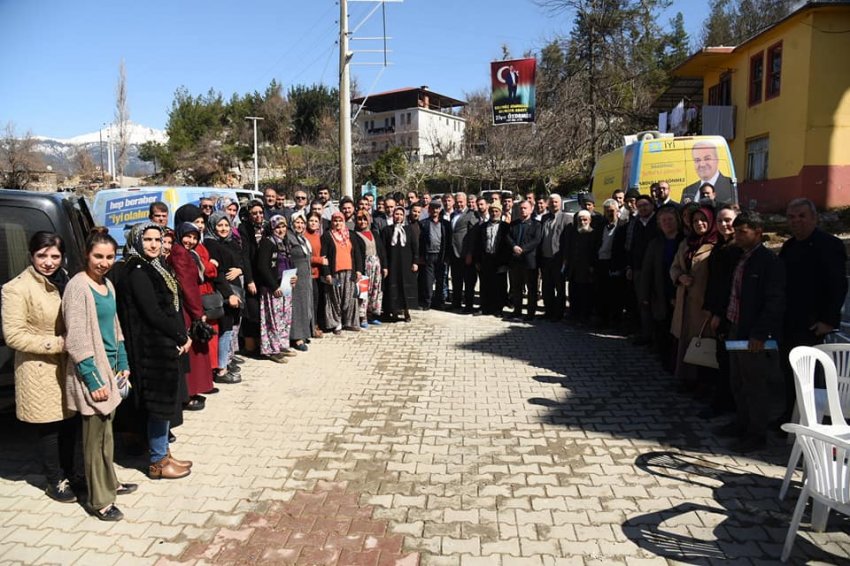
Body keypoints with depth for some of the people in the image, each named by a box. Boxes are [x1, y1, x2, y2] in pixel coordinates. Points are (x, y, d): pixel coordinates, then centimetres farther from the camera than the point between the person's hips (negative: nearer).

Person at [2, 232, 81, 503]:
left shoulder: (63, 280, 6)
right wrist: (57, 344, -18)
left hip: (66, 365, 6)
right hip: (39, 369, -6)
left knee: (70, 422, 13)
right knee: (49, 427, 6)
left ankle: (69, 469, 34)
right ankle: (55, 481, 24)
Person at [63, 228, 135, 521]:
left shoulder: (107, 284, 8)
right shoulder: (78, 286, -15)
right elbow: (76, 339, -17)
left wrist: (123, 364, 13)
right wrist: (93, 380, -17)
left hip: (110, 366, 7)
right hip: (92, 371, -7)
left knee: (106, 430, 18)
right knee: (96, 436, 2)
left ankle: (109, 483, 33)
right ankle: (99, 500, 13)